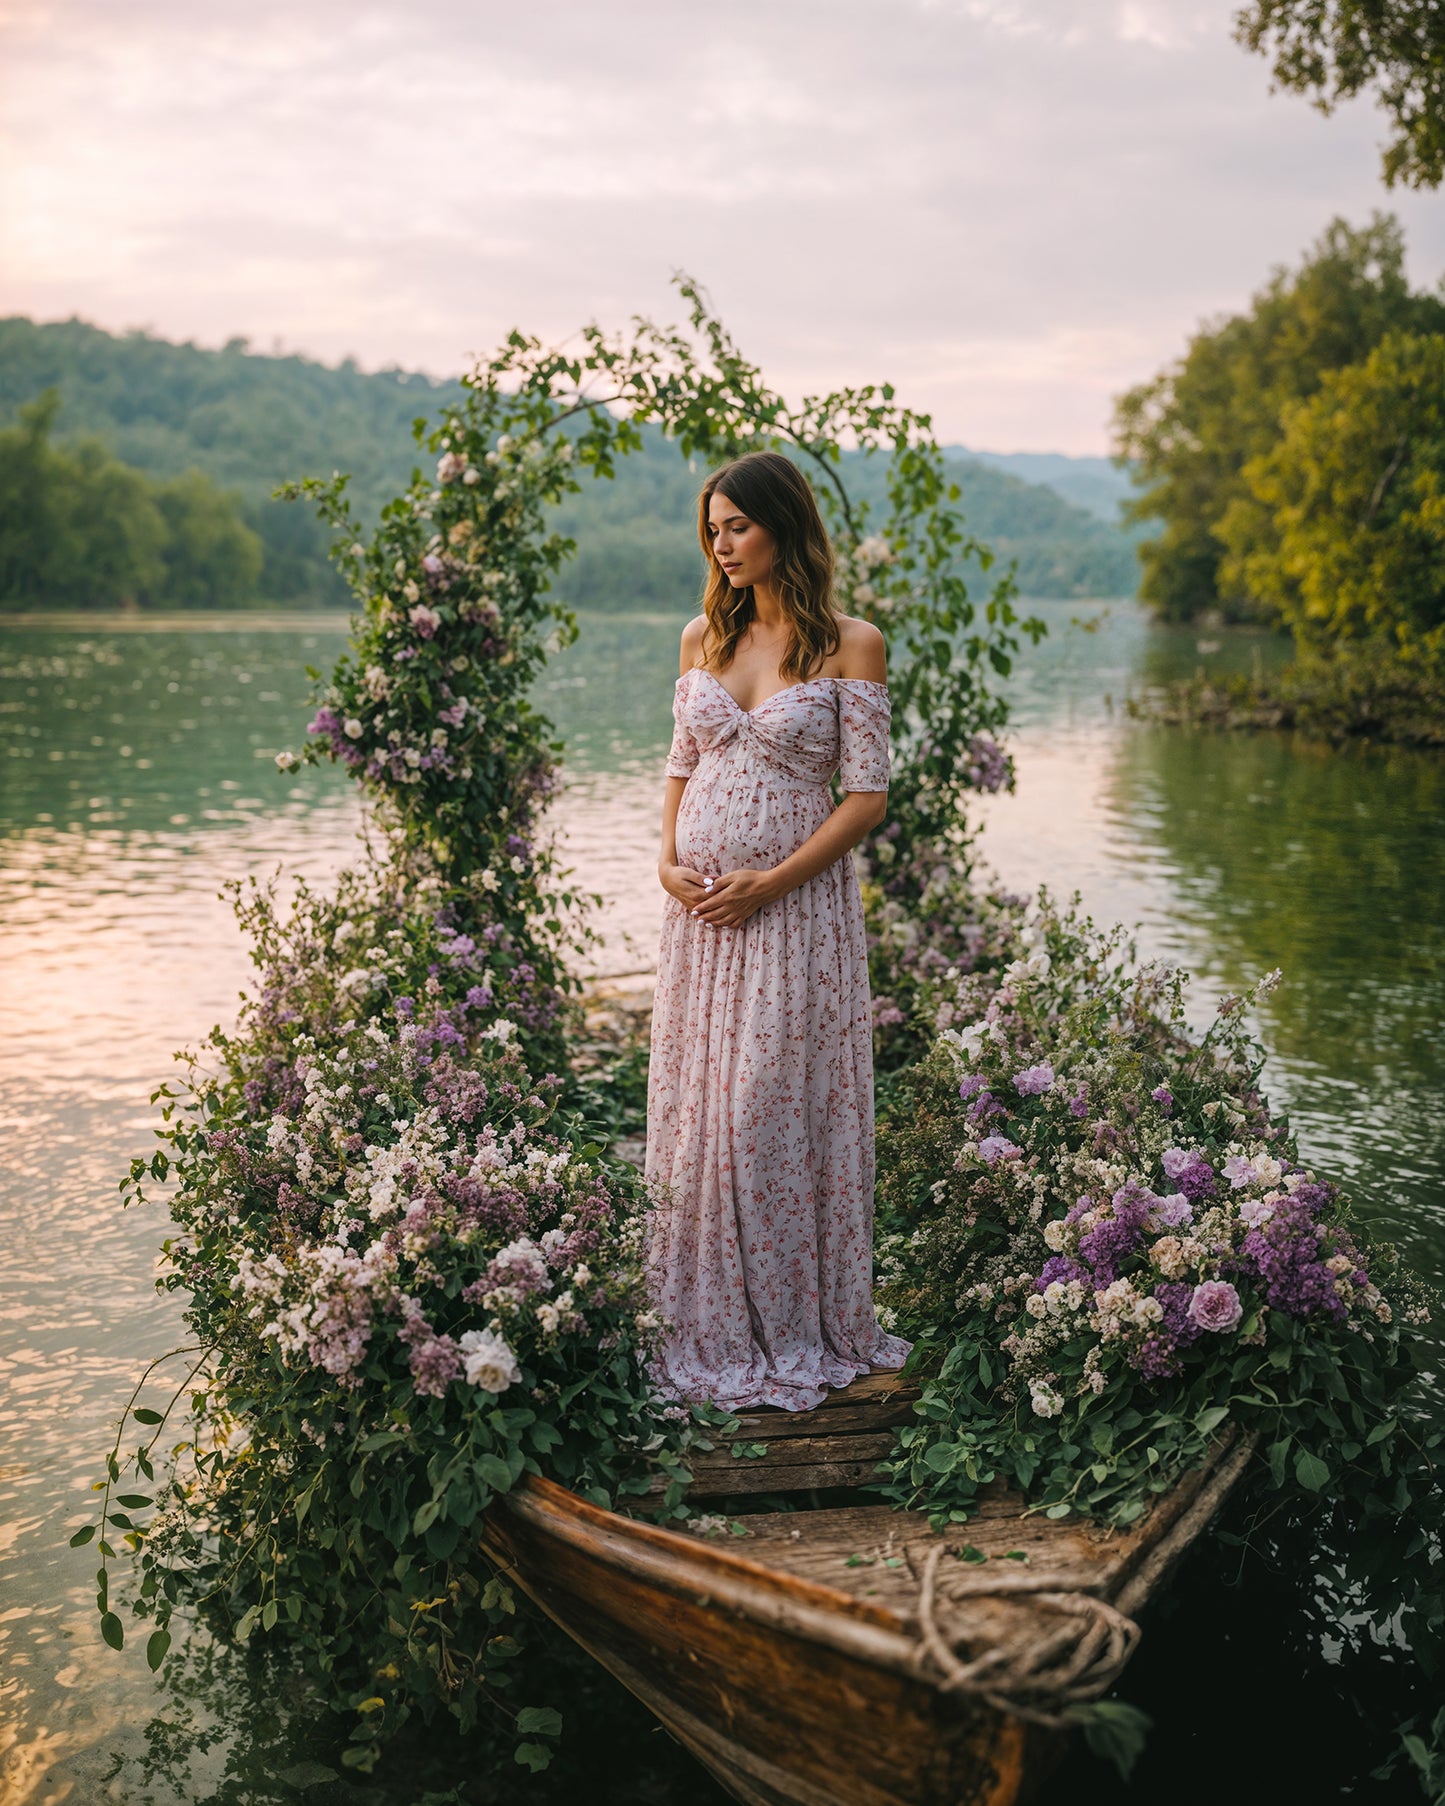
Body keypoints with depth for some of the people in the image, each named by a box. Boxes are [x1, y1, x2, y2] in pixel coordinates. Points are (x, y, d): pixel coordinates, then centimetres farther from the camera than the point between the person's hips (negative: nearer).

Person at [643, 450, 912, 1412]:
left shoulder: (850, 644, -6)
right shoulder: (704, 636, 9)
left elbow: (868, 796, -8)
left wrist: (771, 883, -15)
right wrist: (670, 861, -3)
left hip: (799, 906, -5)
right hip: (699, 907, 5)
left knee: (782, 1110, 0)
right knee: (696, 1107, 7)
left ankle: (796, 1325, 15)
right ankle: (708, 1323, 20)